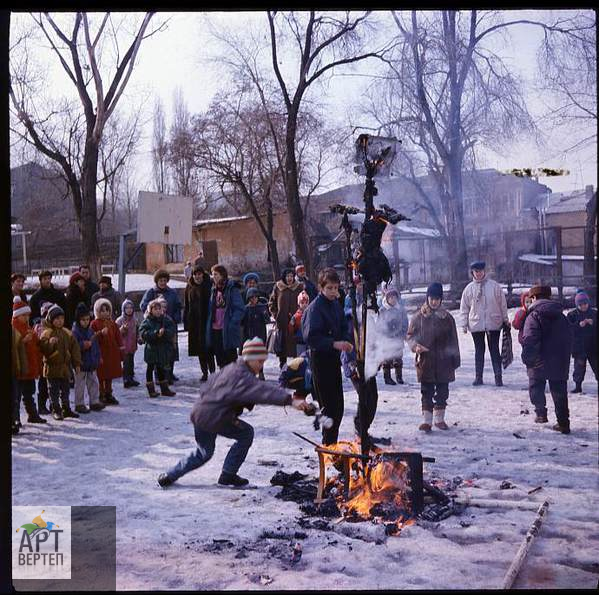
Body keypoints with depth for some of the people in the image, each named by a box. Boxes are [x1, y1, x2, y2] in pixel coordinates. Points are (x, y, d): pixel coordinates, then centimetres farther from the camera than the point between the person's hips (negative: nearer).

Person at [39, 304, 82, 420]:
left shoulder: (68, 334, 7)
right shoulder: (46, 333, -7)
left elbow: (75, 349, 8)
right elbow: (43, 349, -16)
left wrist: (77, 363, 4)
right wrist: (50, 342, -34)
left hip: (65, 367, 5)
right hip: (52, 367, -5)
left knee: (65, 389, 14)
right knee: (54, 390, 2)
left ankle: (66, 409, 24)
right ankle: (55, 410, 12)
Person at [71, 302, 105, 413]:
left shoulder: (91, 330, 9)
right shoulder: (75, 331, -12)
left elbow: (96, 345, 15)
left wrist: (98, 357, 14)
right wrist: (83, 345, -31)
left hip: (92, 363, 7)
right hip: (81, 363, -7)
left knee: (94, 383, 12)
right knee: (80, 384, 2)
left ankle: (94, 402, 21)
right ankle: (79, 404, 11)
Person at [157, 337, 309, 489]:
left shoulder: (231, 369, 11)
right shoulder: (242, 376, -19)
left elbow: (209, 384, 23)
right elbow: (264, 391, -33)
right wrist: (290, 400, -40)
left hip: (199, 413, 10)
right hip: (212, 418, -10)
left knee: (204, 454, 26)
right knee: (246, 433, 1)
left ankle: (169, 476, 32)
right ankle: (228, 475, 9)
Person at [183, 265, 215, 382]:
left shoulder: (209, 285, -5)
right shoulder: (190, 287, 10)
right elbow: (186, 306, 13)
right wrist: (186, 322, 7)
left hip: (206, 321, -5)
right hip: (194, 323, 5)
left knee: (207, 348, -7)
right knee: (199, 348, 10)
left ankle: (212, 371, 0)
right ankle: (204, 373, 18)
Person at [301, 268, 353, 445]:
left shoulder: (336, 304, 9)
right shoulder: (315, 308, -15)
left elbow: (344, 327, 15)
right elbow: (310, 337, -23)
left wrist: (347, 341, -6)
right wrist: (334, 344, -29)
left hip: (334, 357, 8)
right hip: (320, 359, -8)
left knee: (338, 406, 15)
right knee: (330, 405, -5)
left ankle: (331, 442, 29)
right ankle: (328, 444, 6)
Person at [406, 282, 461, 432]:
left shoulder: (447, 317, 3)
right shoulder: (418, 317, 0)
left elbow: (453, 341, 7)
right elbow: (409, 335, 5)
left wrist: (455, 360, 5)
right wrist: (415, 346, -15)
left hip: (444, 362, 2)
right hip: (425, 361, -1)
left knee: (442, 391, 9)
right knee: (427, 392, 1)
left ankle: (439, 418, 23)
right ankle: (427, 420, 6)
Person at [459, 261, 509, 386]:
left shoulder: (494, 286, 0)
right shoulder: (469, 288, 2)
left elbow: (503, 303, 5)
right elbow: (464, 308, 6)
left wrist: (505, 319, 6)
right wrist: (464, 324, 2)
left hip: (493, 323, -1)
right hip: (476, 324, 1)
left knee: (495, 350, 2)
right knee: (479, 350, 9)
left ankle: (498, 377, 4)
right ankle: (478, 377, 15)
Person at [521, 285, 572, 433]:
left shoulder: (534, 316, -9)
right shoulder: (561, 316, 12)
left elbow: (529, 339, -19)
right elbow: (568, 339, 16)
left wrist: (527, 358, -15)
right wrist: (565, 357, 22)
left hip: (539, 362, -5)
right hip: (560, 363, 5)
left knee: (536, 387, 14)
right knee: (559, 391, 10)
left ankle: (541, 413, 0)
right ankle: (563, 423, 9)